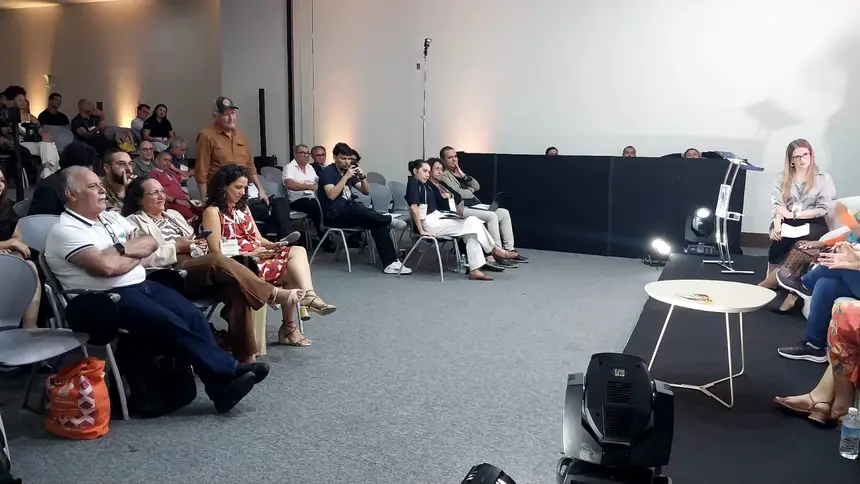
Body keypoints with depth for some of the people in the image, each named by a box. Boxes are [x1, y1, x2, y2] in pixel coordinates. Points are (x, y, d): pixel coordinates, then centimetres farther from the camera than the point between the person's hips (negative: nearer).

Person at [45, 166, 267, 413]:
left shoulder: (110, 217, 18)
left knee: (193, 316, -12)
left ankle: (221, 386, -13)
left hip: (141, 285, 8)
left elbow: (150, 243, 12)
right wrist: (133, 251, -2)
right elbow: (106, 266, -21)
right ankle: (230, 369, -18)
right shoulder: (65, 230, -8)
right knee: (170, 325, -26)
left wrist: (122, 250, -7)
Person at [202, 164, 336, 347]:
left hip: (258, 257, 7)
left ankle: (308, 296, -32)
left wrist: (271, 245, -6)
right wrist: (250, 254, -20)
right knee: (292, 269, -22)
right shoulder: (213, 211, -5)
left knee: (298, 251, -20)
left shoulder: (243, 207, 20)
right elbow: (217, 253, -12)